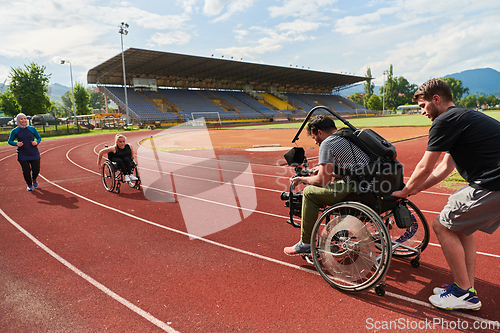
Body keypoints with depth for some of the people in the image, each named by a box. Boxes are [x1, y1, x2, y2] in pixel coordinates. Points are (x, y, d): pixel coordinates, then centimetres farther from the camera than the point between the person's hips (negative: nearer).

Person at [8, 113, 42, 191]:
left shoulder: (32, 129, 2)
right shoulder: (15, 131, 0)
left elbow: (39, 138, 11)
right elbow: (10, 141, 7)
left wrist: (36, 142, -11)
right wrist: (16, 144, -14)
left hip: (34, 153, 1)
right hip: (22, 155, -1)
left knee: (36, 169, -1)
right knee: (26, 171, -4)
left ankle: (34, 179, 34)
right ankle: (29, 185, 21)